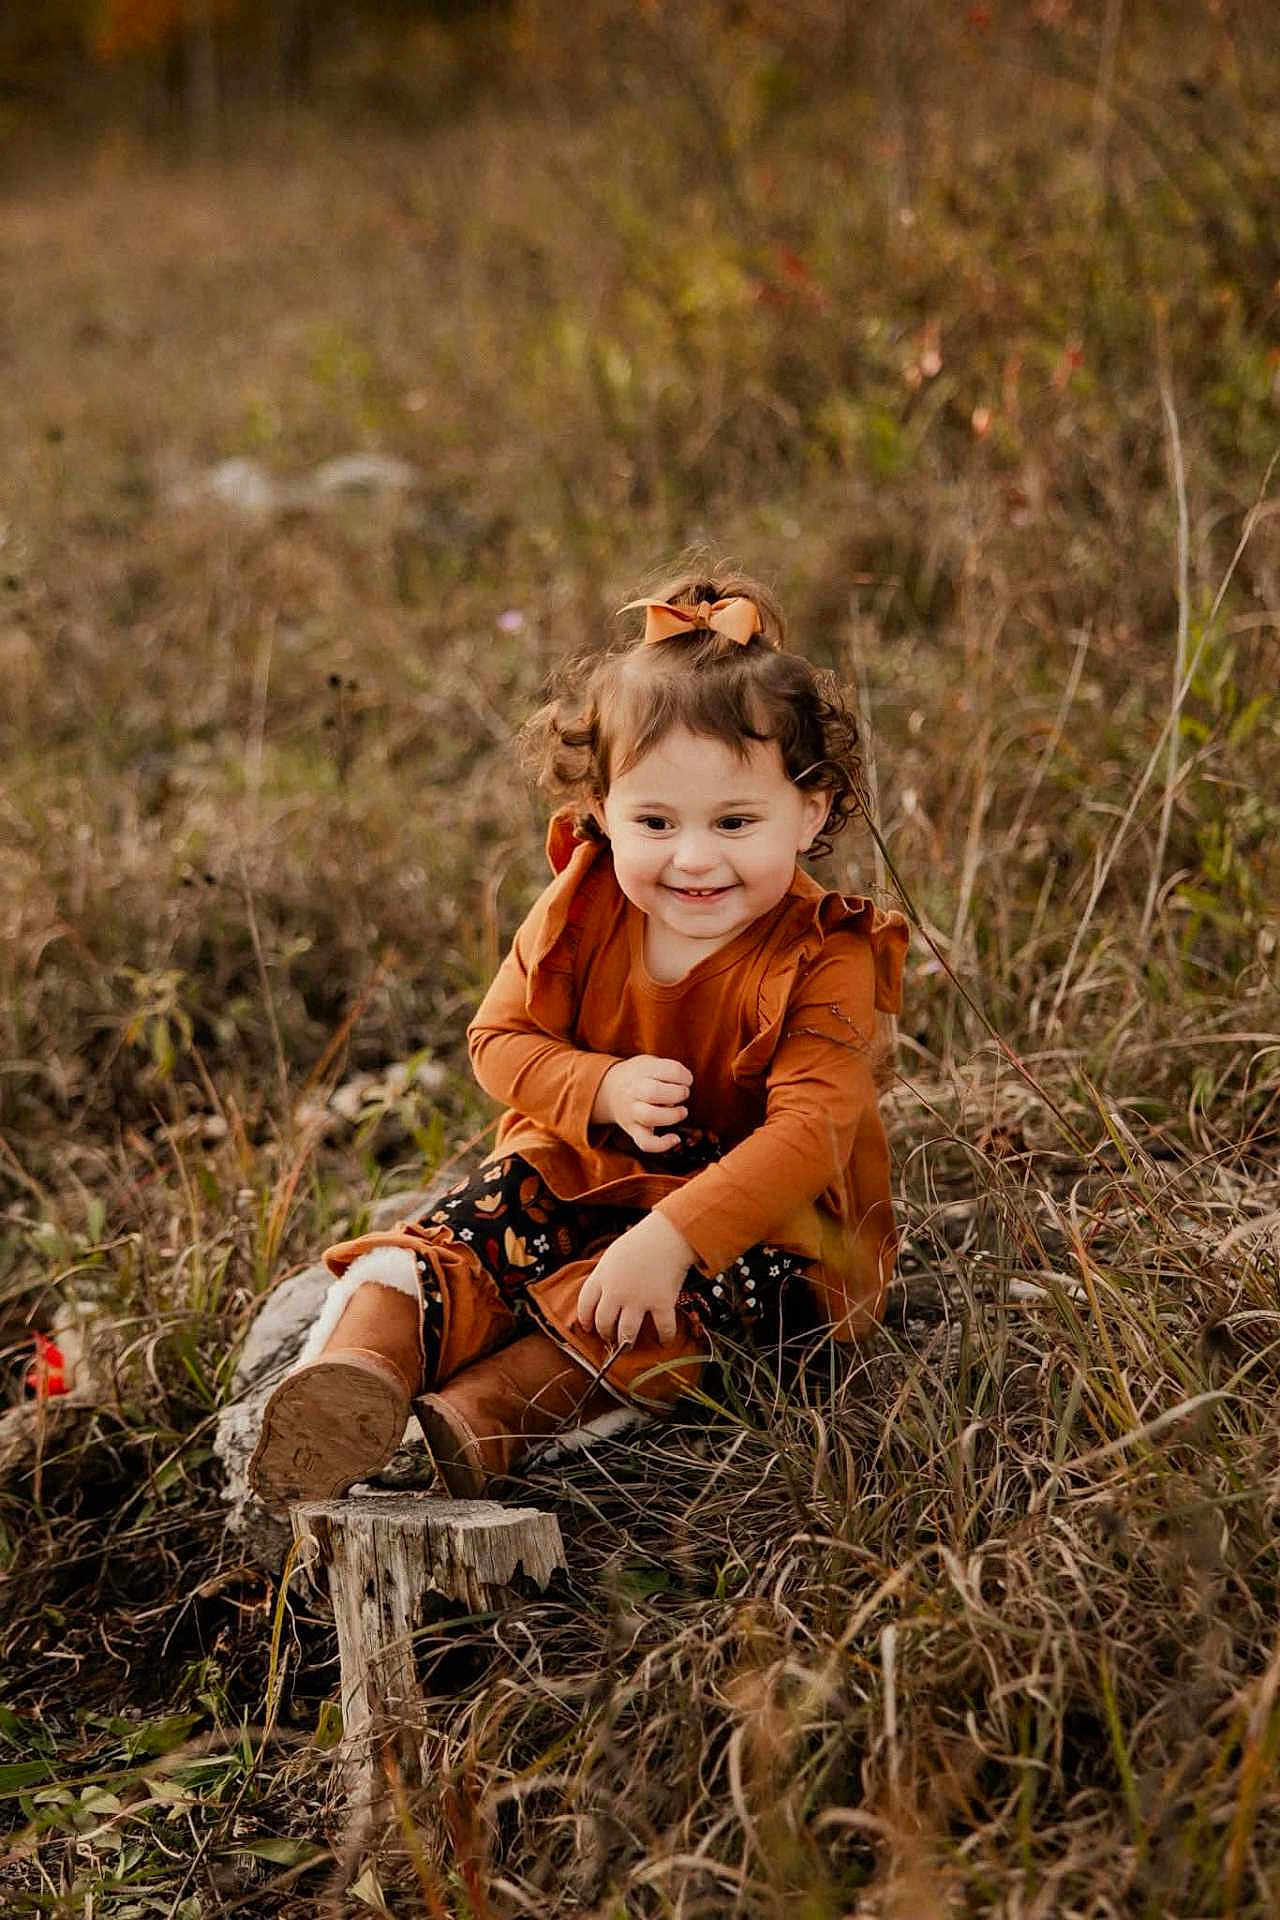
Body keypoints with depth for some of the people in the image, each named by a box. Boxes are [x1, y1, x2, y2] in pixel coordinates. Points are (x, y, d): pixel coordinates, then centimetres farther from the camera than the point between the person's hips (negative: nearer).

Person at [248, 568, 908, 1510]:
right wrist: (602, 1090, -25)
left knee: (670, 1298, -33)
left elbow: (808, 1130, -30)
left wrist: (671, 1236, -43)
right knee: (476, 1232, -23)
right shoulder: (583, 909, -8)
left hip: (759, 1204, -3)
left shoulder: (822, 961, -21)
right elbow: (502, 1038, -2)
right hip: (583, 1170, 4)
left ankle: (485, 1413, -49)